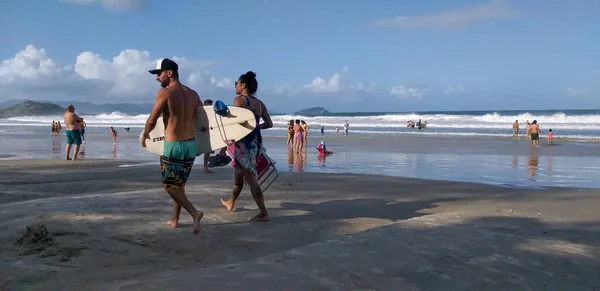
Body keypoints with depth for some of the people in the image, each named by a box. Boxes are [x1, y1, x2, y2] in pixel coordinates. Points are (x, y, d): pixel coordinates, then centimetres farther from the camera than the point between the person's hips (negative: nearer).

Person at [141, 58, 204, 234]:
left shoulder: (164, 92, -11)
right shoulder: (193, 94, 7)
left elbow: (152, 121, -9)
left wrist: (144, 136, 10)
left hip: (173, 146, -6)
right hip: (191, 144, 7)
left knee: (169, 185, 4)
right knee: (179, 184, 20)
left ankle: (194, 212, -14)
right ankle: (174, 219, 28)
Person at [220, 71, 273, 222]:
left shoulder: (239, 100, -10)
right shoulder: (260, 103, 10)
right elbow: (269, 124, 12)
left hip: (243, 143, -8)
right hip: (256, 142, 8)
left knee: (250, 178, -5)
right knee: (239, 175, 23)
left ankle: (263, 213, -6)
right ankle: (230, 203, 40)